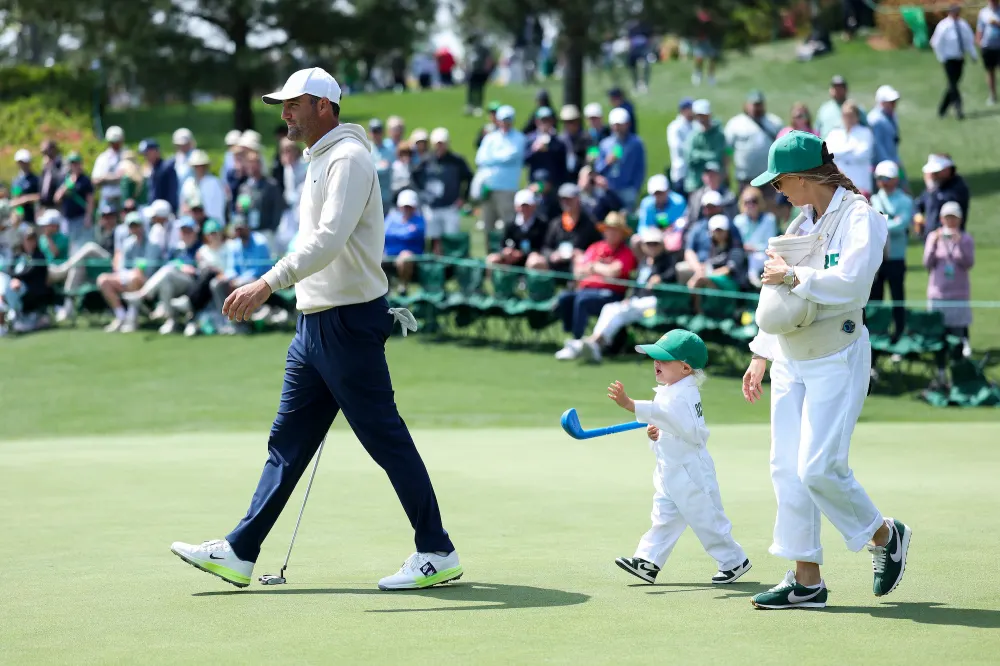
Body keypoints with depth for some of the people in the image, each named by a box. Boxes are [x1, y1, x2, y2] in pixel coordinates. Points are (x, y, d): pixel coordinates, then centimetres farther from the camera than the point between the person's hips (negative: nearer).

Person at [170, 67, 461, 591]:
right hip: (315, 325, 10)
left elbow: (329, 239, -27)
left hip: (348, 322, -10)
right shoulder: (320, 160, 18)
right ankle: (239, 553, 12)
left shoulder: (348, 158, -14)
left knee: (387, 440, -5)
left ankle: (437, 553, 2)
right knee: (287, 441, 10)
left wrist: (269, 283, -33)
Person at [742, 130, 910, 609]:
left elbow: (851, 281, -27)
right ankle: (806, 580, 7)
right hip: (790, 360, 8)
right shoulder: (801, 224, 14)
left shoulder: (859, 218, -11)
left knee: (819, 467, -13)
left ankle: (886, 535, 11)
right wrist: (761, 356, 18)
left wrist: (794, 275, -18)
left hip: (838, 359, -8)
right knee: (787, 469, 3)